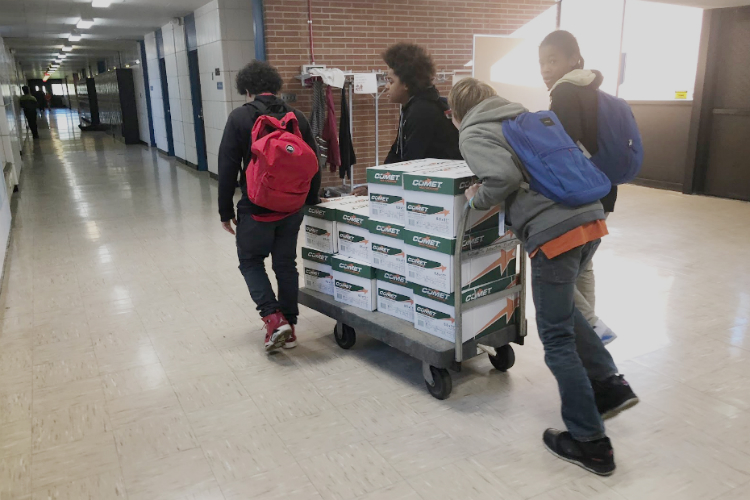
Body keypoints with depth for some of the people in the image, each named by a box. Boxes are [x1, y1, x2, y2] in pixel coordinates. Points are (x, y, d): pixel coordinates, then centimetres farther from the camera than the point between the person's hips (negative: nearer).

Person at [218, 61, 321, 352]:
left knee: (251, 262, 14)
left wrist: (226, 211, -1)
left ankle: (274, 318, -2)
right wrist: (311, 201, 21)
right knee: (286, 264, 14)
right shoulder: (297, 118, 4)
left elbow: (227, 169, -9)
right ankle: (289, 327, 20)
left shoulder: (239, 118, -8)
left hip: (256, 209, -4)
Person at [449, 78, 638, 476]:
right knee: (563, 307, 29)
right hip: (590, 217, 8)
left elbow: (504, 176, -16)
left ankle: (590, 443, 14)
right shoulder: (523, 116, 23)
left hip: (553, 231, -8)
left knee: (557, 336, 5)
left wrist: (477, 199, 4)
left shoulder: (473, 134, 2)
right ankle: (609, 383, 27)